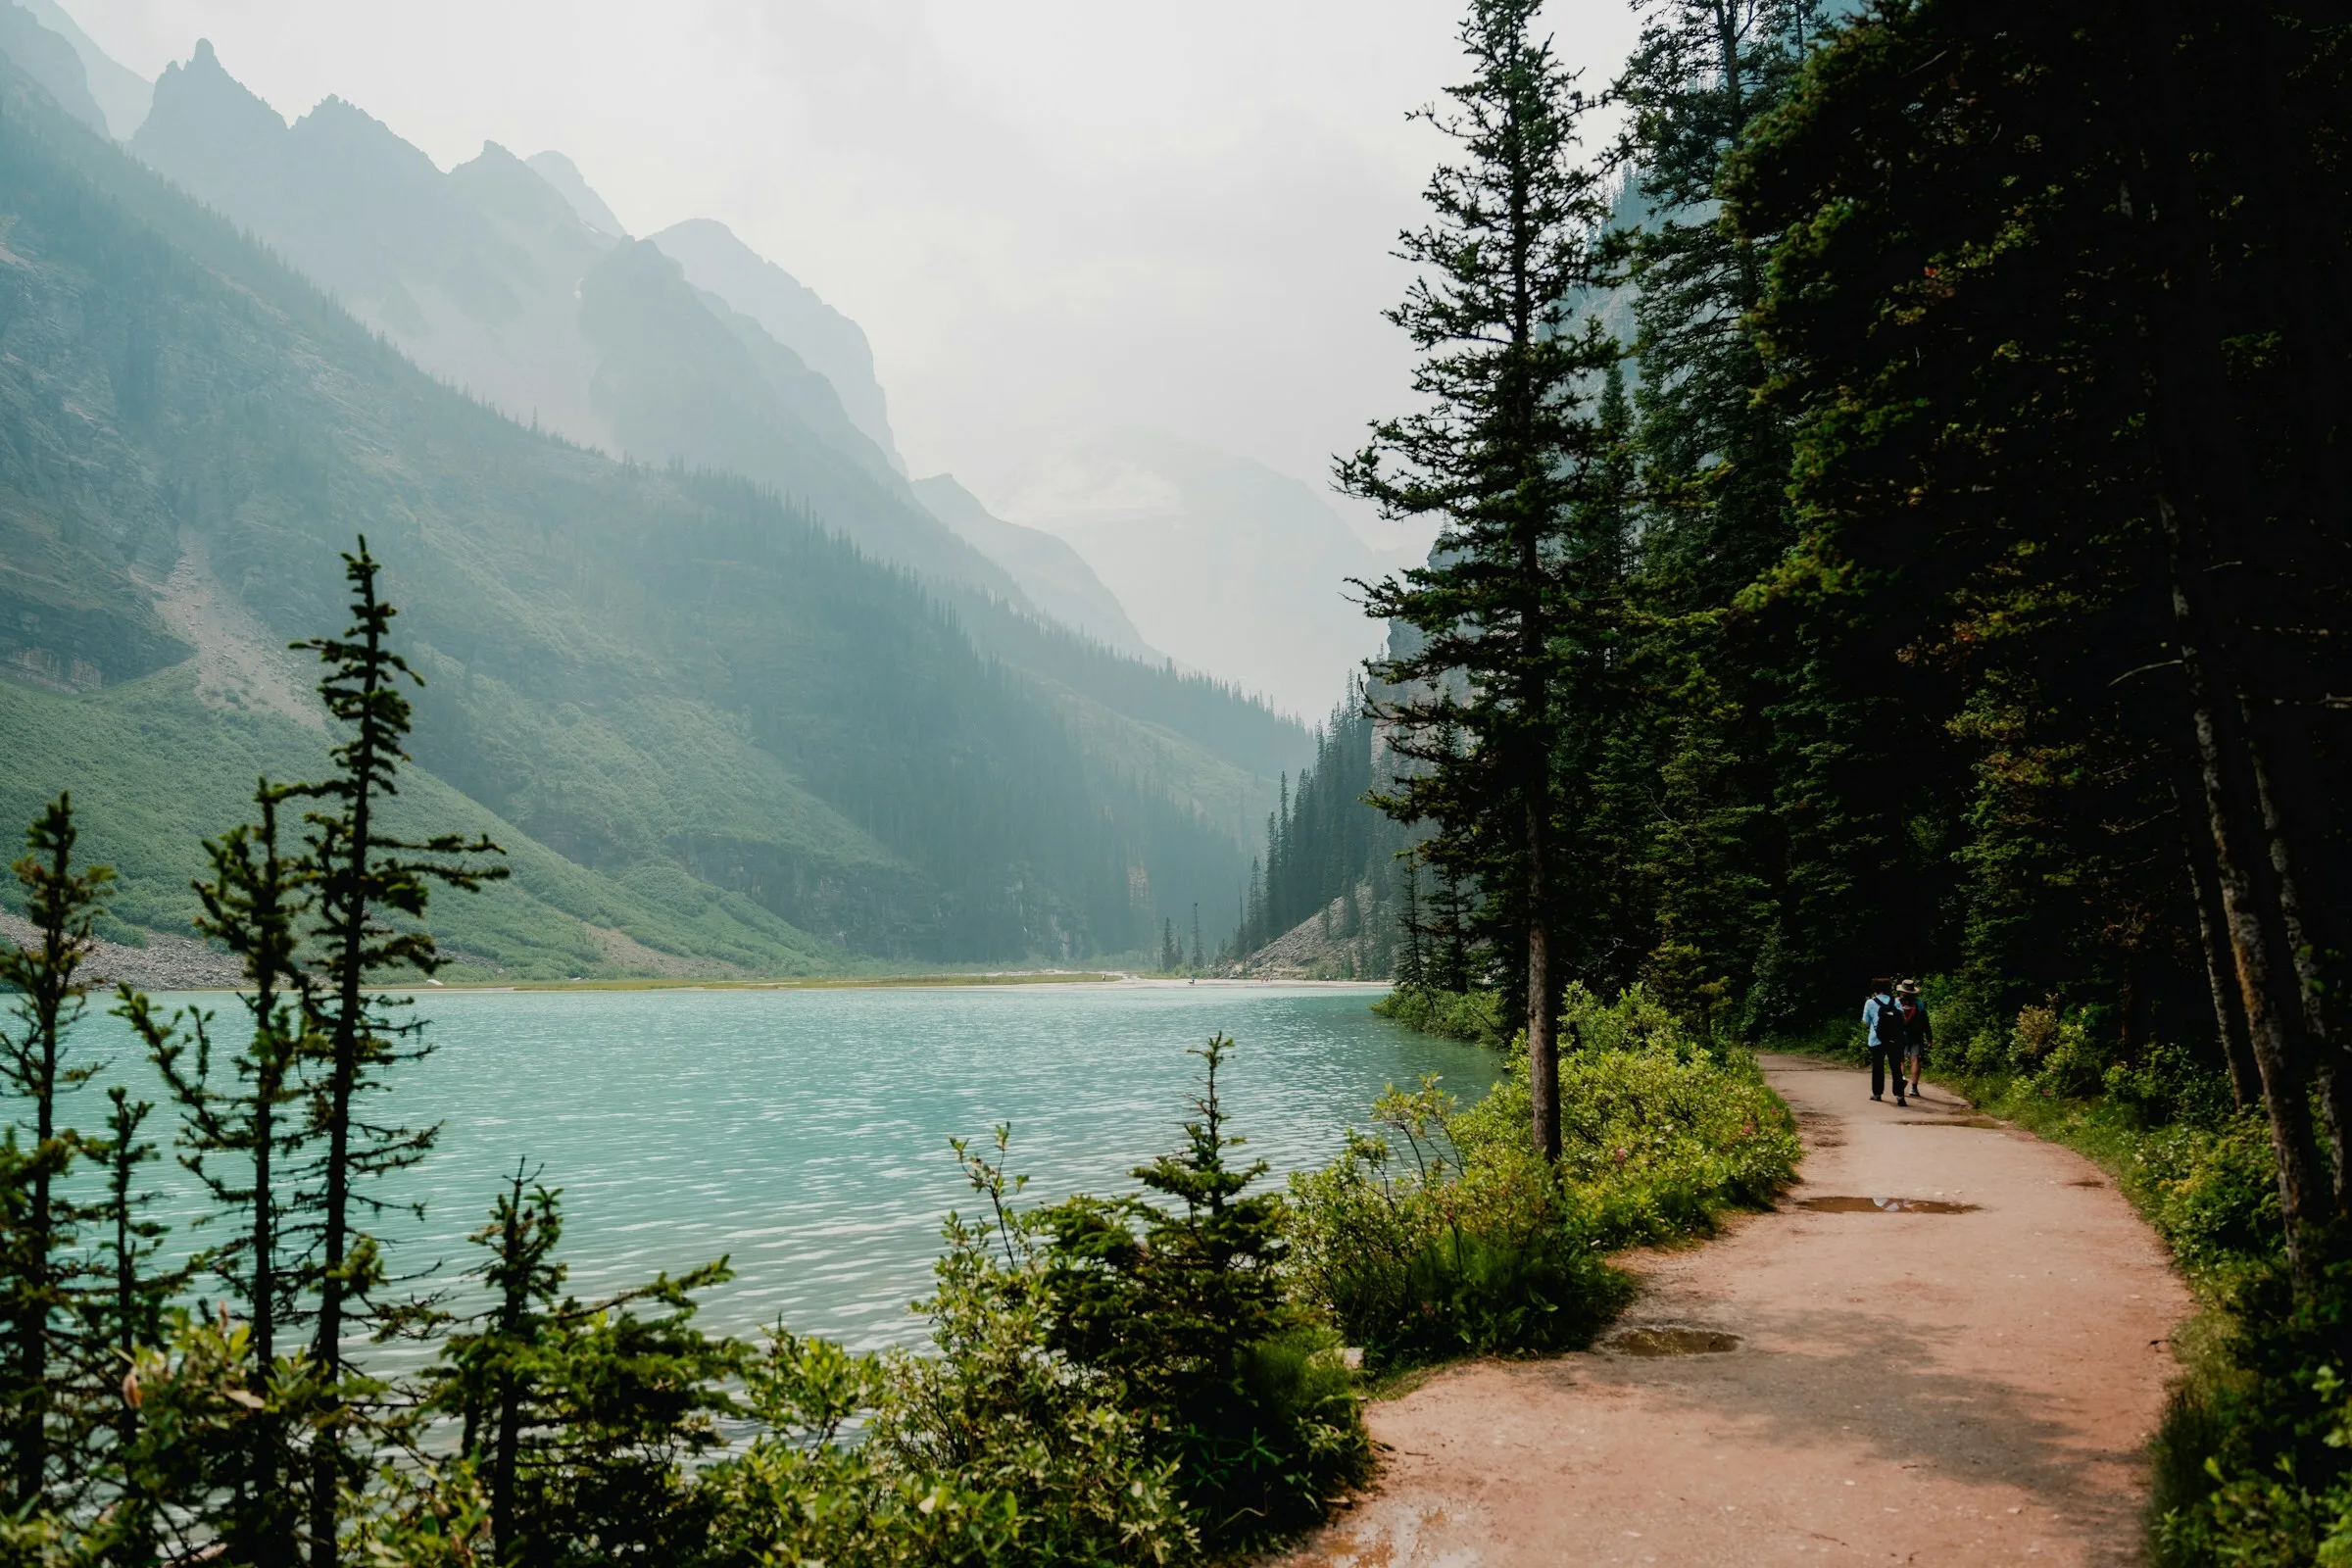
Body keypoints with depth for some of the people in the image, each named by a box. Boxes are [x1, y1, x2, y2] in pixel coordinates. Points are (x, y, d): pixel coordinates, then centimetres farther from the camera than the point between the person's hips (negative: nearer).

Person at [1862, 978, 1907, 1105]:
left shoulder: (1870, 1003, -3)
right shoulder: (1895, 1002, 1)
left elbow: (1866, 1023, 0)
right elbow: (1903, 1020, 4)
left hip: (1876, 1040, -1)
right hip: (1894, 1040, 1)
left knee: (1878, 1068, 12)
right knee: (1896, 1068, 1)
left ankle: (1877, 1093, 19)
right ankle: (1899, 1096, -8)